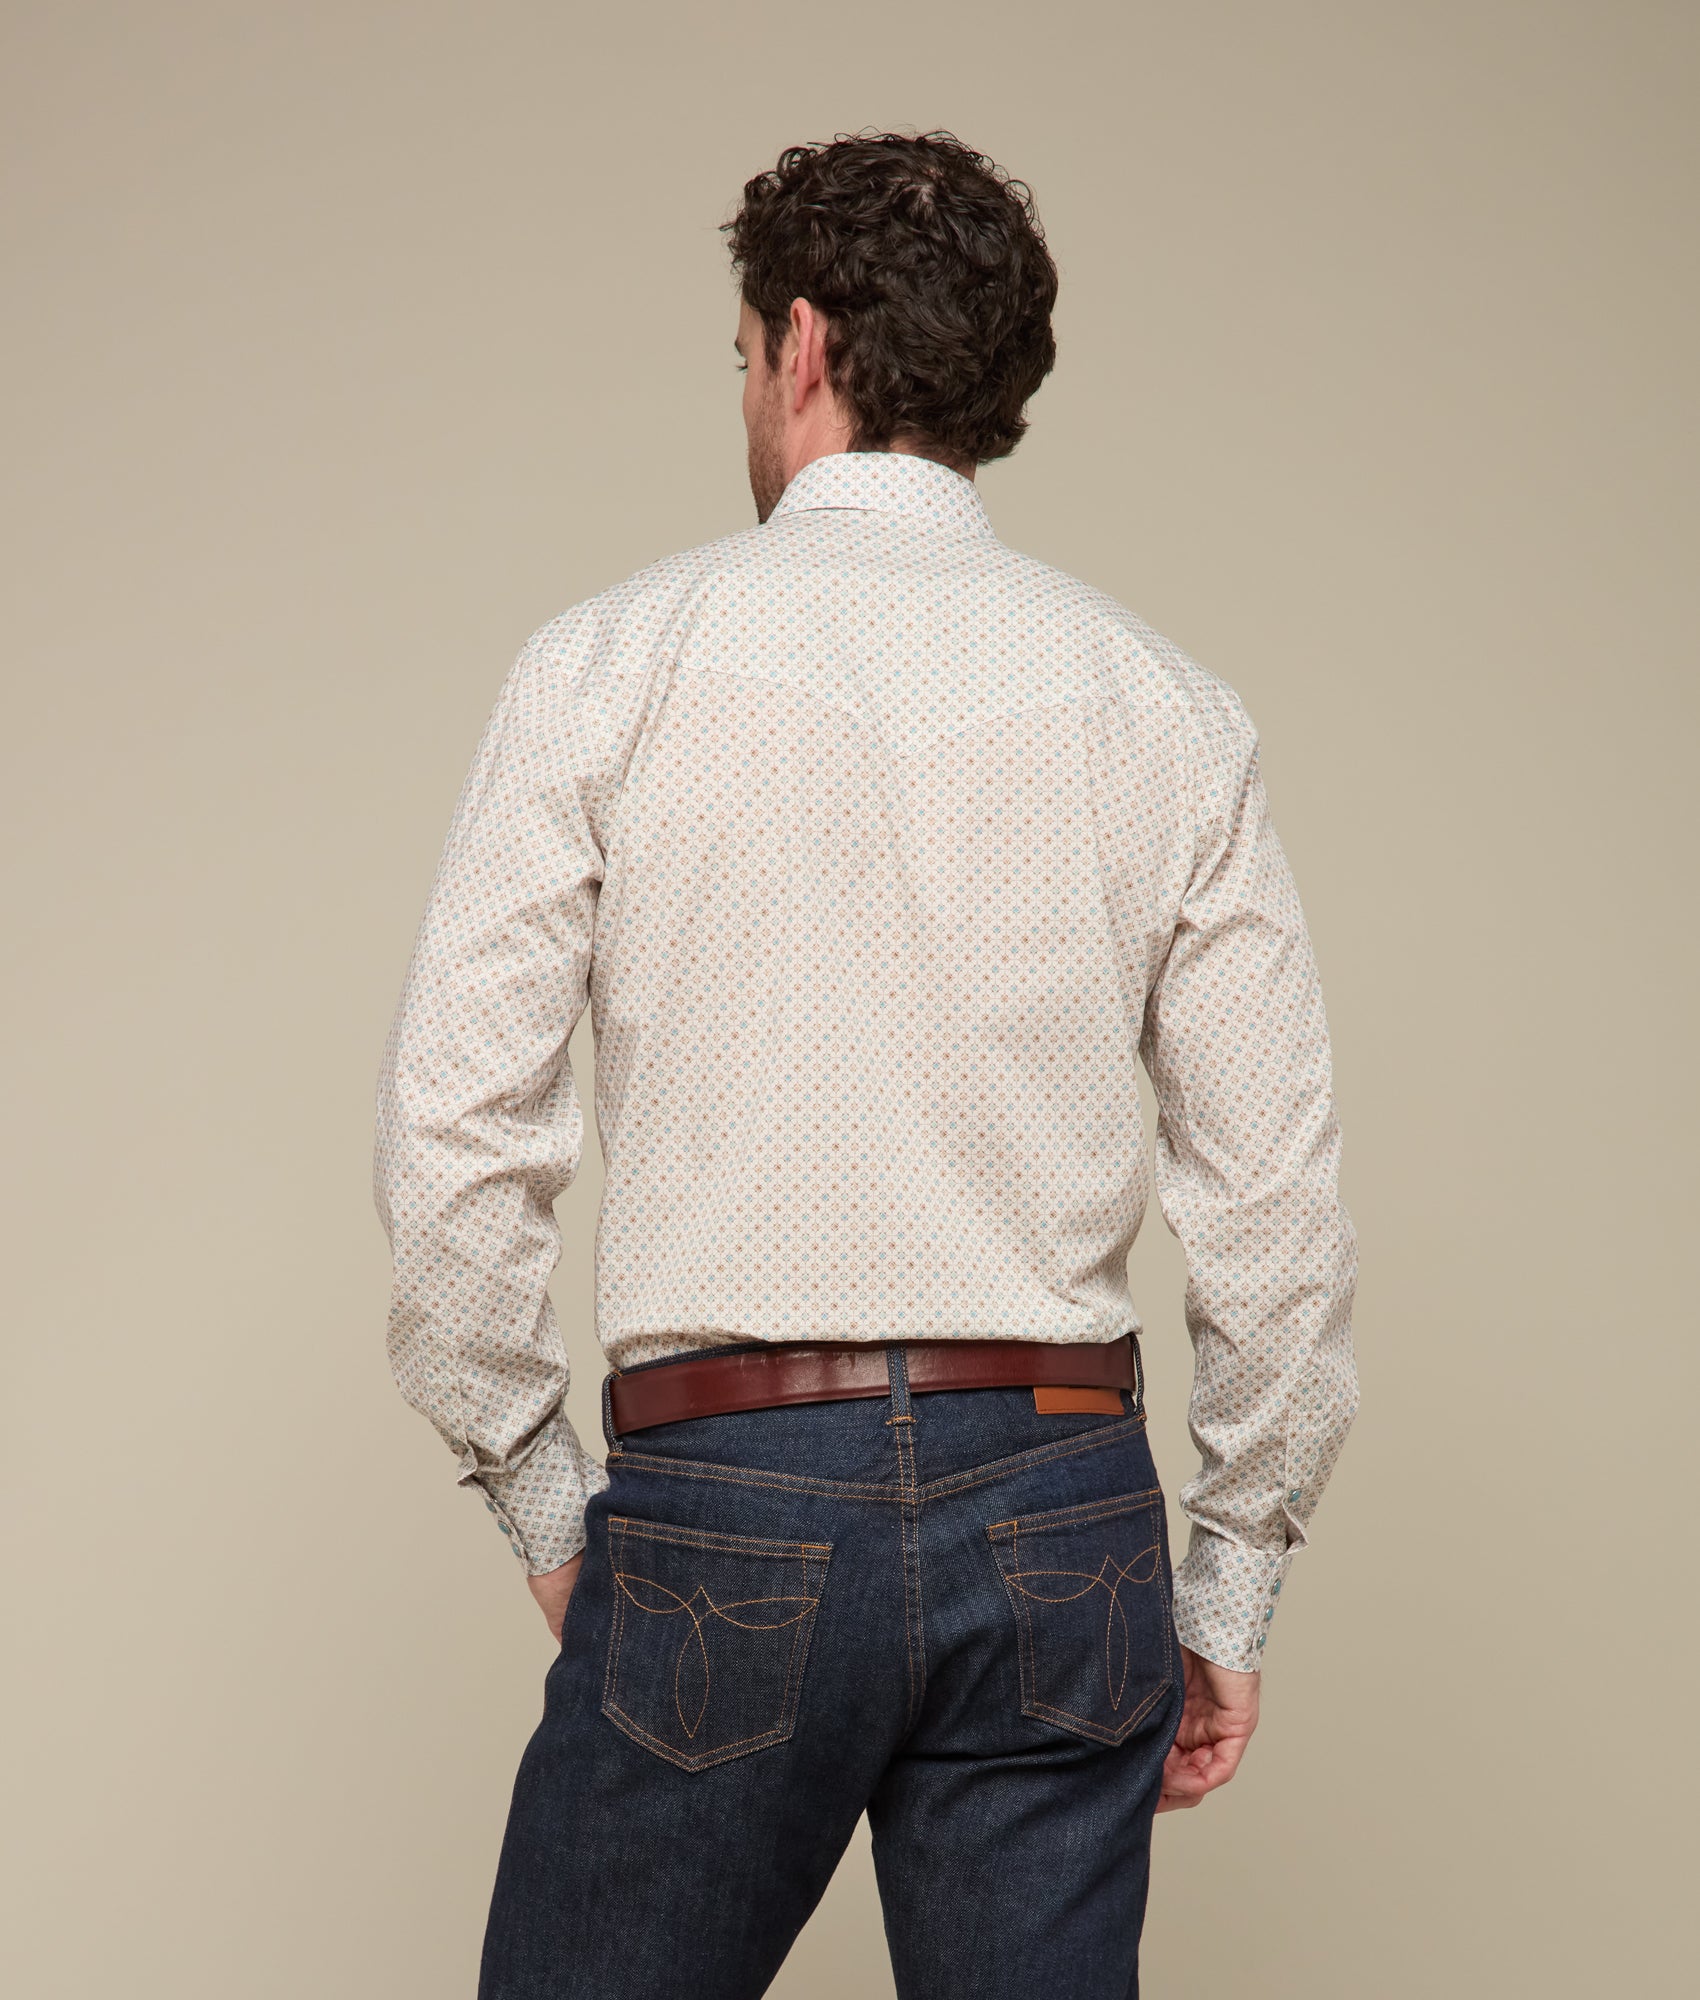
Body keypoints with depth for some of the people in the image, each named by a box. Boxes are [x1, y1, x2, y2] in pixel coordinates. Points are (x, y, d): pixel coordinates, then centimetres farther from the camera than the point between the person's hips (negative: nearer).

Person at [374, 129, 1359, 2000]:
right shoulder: (1160, 703, 4)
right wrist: (1230, 1585, 12)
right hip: (1061, 1503, 3)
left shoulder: (612, 665, -3)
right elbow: (1279, 1182, 3)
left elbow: (452, 1132, -5)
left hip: (726, 1503, -2)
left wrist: (541, 1497, 7)